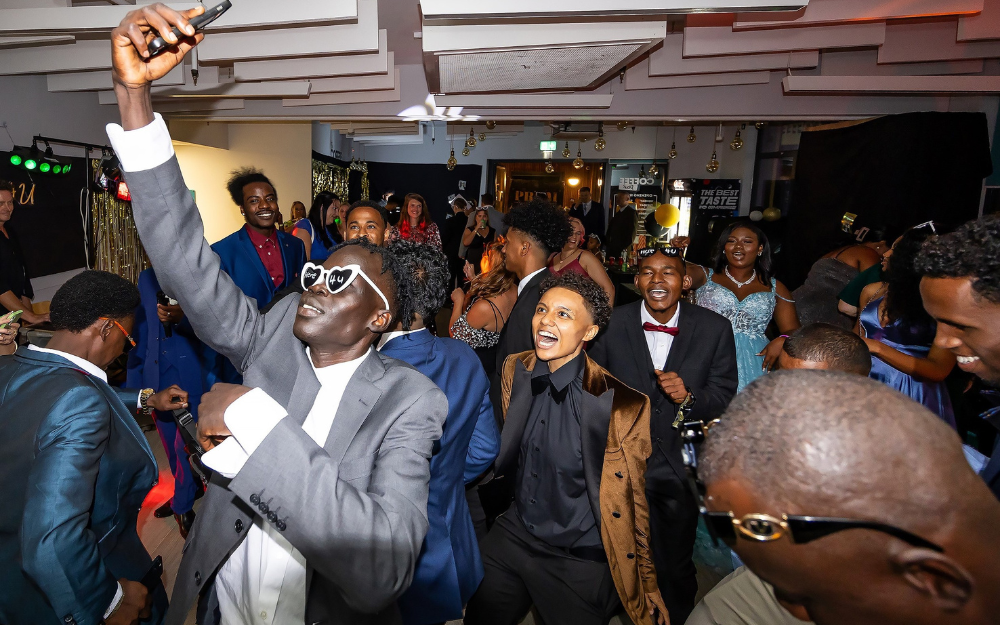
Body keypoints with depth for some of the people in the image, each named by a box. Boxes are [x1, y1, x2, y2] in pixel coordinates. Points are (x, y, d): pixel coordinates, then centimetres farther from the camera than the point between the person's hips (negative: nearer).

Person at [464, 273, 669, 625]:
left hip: (581, 560, -5)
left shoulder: (621, 401, -22)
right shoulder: (515, 369, -8)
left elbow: (635, 498, -10)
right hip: (514, 533, 5)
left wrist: (648, 584, -1)